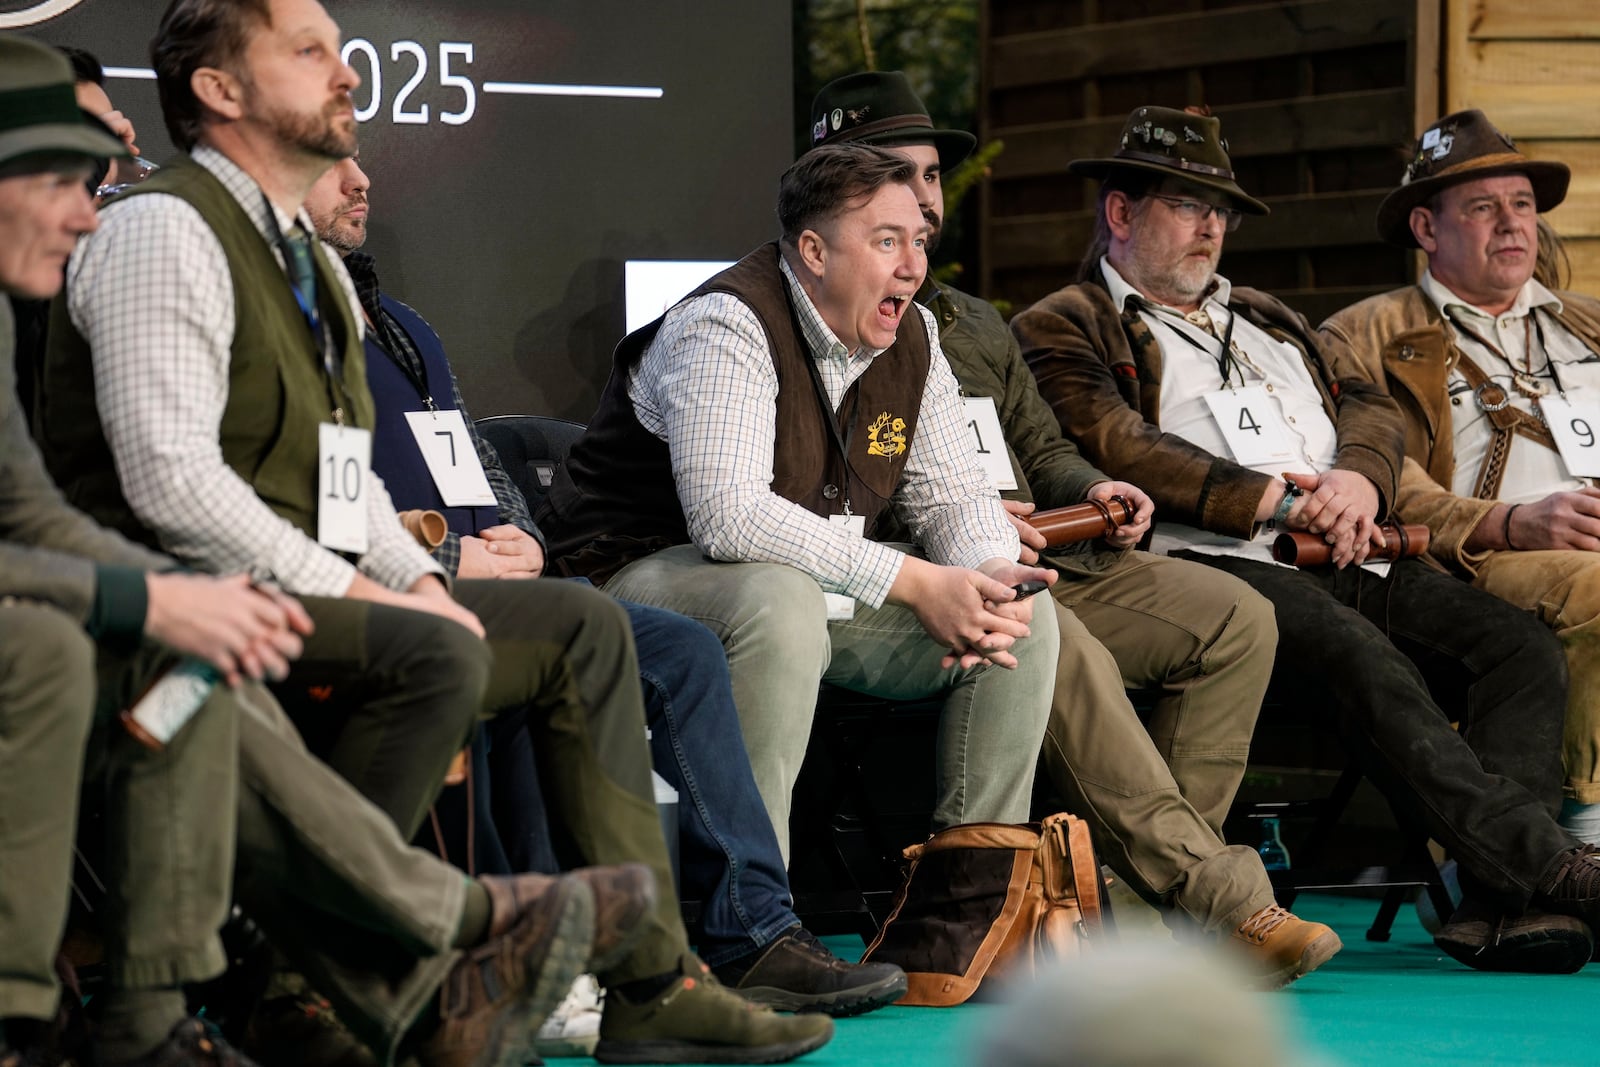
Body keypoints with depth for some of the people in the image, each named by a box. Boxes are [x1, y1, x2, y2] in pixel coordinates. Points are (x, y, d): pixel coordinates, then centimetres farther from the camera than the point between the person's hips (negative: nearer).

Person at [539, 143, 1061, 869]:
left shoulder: (910, 339, 3)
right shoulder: (729, 326, -22)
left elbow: (953, 495, 9)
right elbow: (726, 514, -33)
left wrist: (989, 578, -18)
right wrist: (910, 582, -32)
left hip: (822, 587, 8)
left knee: (1023, 618, -5)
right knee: (781, 601, -40)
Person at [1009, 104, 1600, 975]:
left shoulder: (1267, 322, 35)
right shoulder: (1064, 329, 12)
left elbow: (1370, 407, 24)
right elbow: (1115, 449, -5)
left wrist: (1359, 478, -2)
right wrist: (1278, 502, -10)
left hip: (1356, 561, 7)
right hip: (1214, 565, -7)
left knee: (1524, 649, -18)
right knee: (1362, 659, -36)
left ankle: (1496, 900, -34)